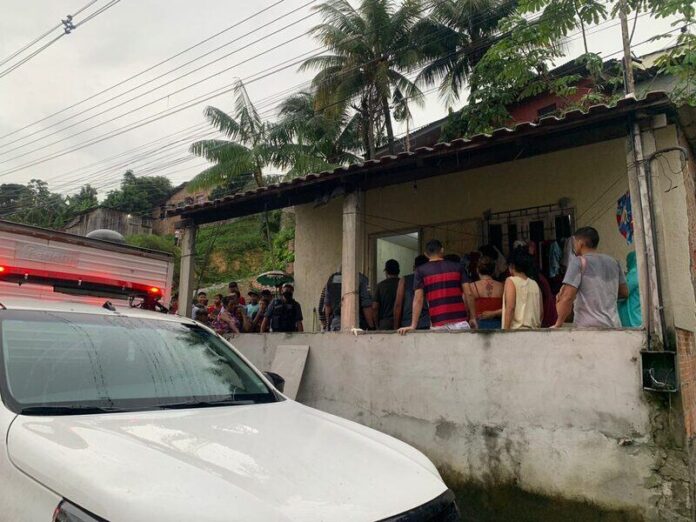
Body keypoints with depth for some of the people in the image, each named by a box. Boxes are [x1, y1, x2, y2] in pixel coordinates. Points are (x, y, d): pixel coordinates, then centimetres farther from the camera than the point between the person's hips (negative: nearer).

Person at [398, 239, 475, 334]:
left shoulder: (421, 271, 3)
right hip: (460, 321, 1)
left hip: (438, 324, -1)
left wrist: (413, 325, -5)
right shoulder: (457, 267, 8)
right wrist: (473, 318, 9)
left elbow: (418, 299, -4)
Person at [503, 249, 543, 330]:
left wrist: (506, 331, -11)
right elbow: (541, 311, 13)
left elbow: (510, 307, -13)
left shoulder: (511, 281, -5)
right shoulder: (535, 284, 12)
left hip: (516, 330, -6)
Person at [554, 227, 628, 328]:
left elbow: (568, 297, -13)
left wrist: (558, 324, -6)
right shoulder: (614, 262, 13)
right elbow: (625, 293, 19)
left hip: (588, 327, -6)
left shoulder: (578, 261, -6)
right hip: (614, 325, 6)